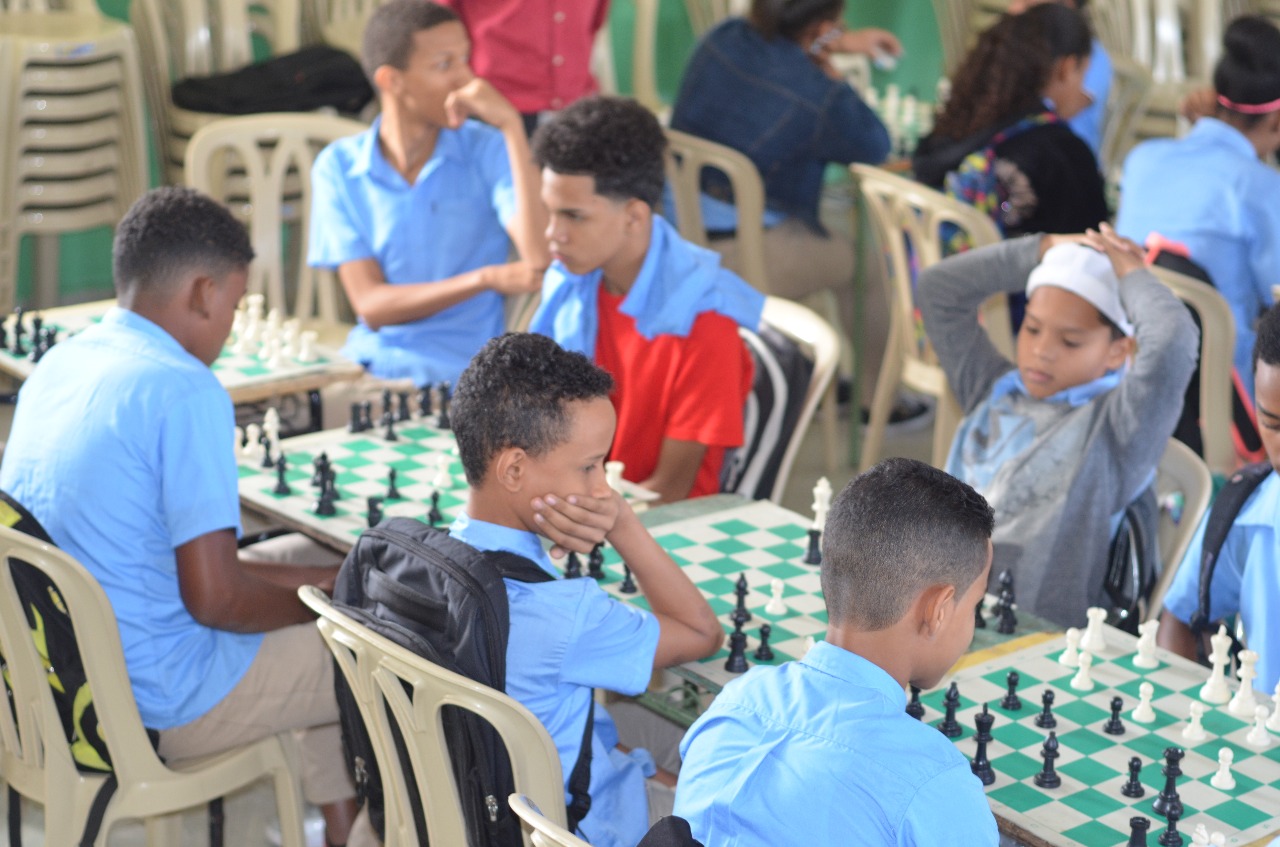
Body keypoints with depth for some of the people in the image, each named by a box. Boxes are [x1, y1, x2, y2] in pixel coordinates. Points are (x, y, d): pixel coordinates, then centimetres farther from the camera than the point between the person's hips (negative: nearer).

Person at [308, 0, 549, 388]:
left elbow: (540, 261, -17)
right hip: (370, 365, 2)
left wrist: (512, 126, -17)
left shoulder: (488, 149, 0)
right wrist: (487, 278, -20)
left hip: (463, 371, -2)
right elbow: (371, 305, -7)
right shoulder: (338, 167, 1)